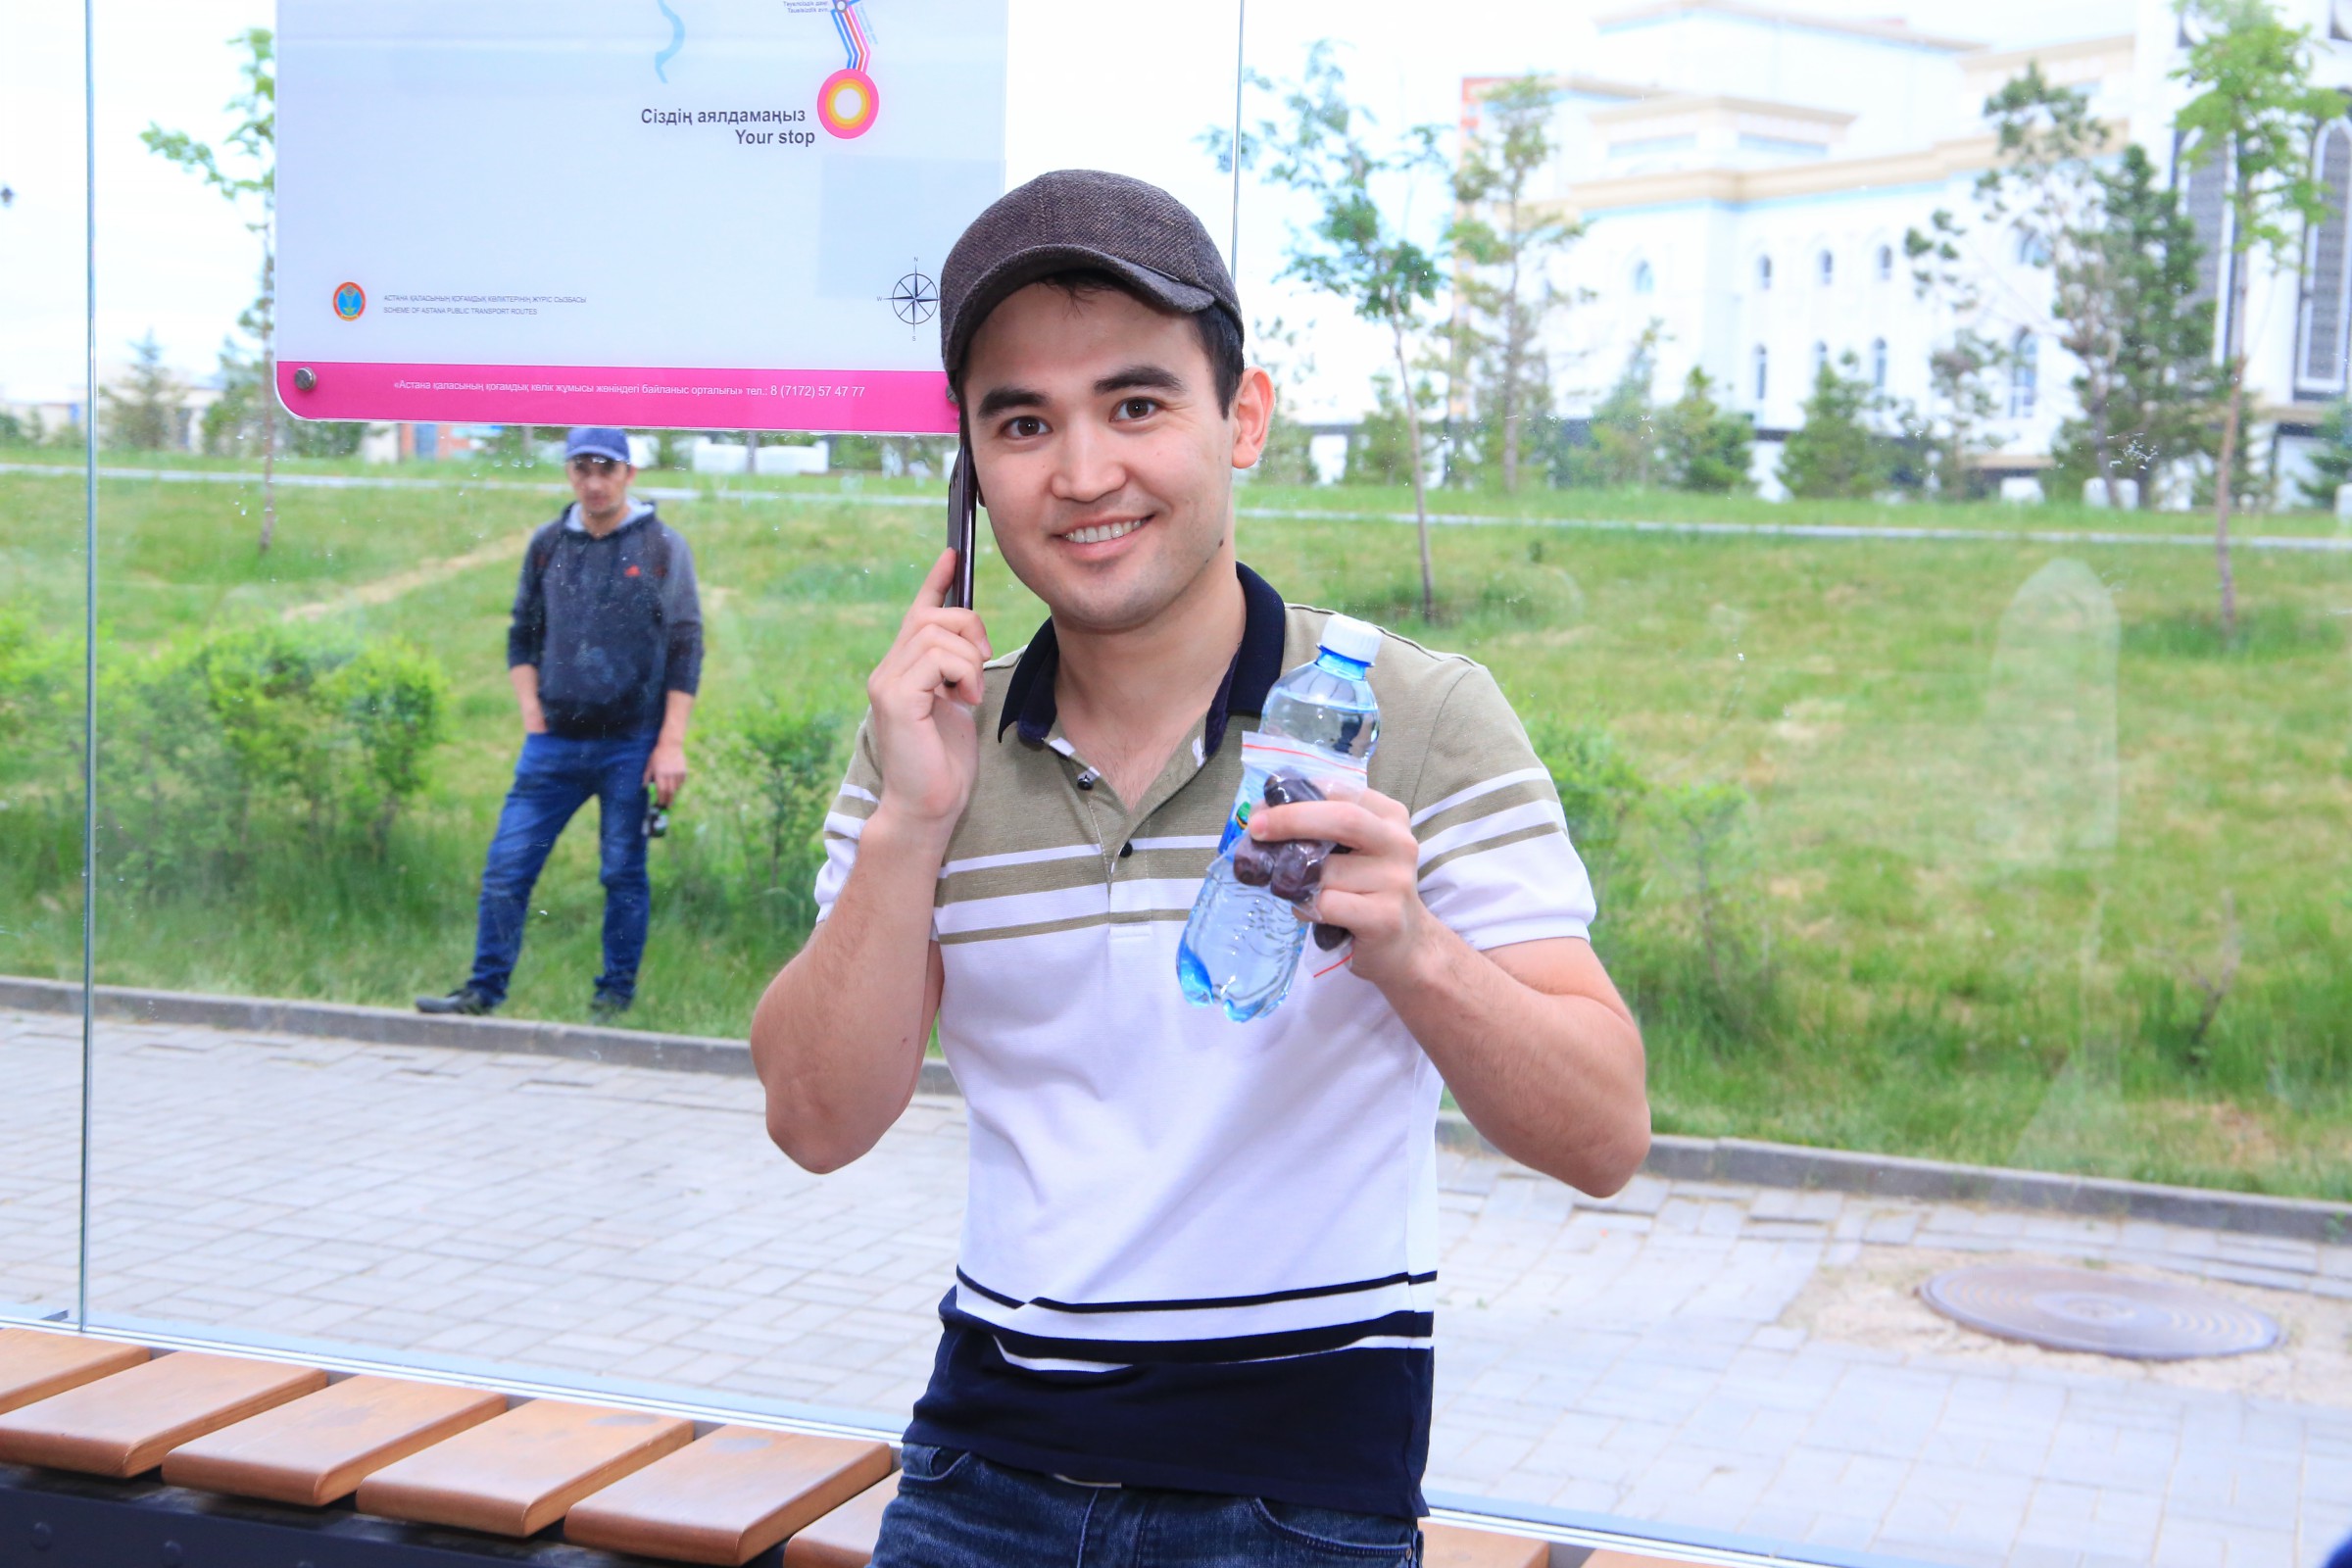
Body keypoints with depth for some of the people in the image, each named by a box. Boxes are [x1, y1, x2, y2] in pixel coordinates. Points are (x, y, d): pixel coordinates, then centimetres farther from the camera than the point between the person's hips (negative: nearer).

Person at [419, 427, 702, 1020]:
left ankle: (615, 999, 15)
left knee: (624, 876, 3)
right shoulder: (547, 545, 9)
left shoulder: (663, 547, 0)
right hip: (553, 744, 3)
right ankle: (484, 991, 9)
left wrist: (671, 743, -8)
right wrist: (533, 716, 5)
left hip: (630, 747, -3)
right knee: (505, 869, -1)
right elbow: (522, 637, 18)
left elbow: (685, 649, -2)